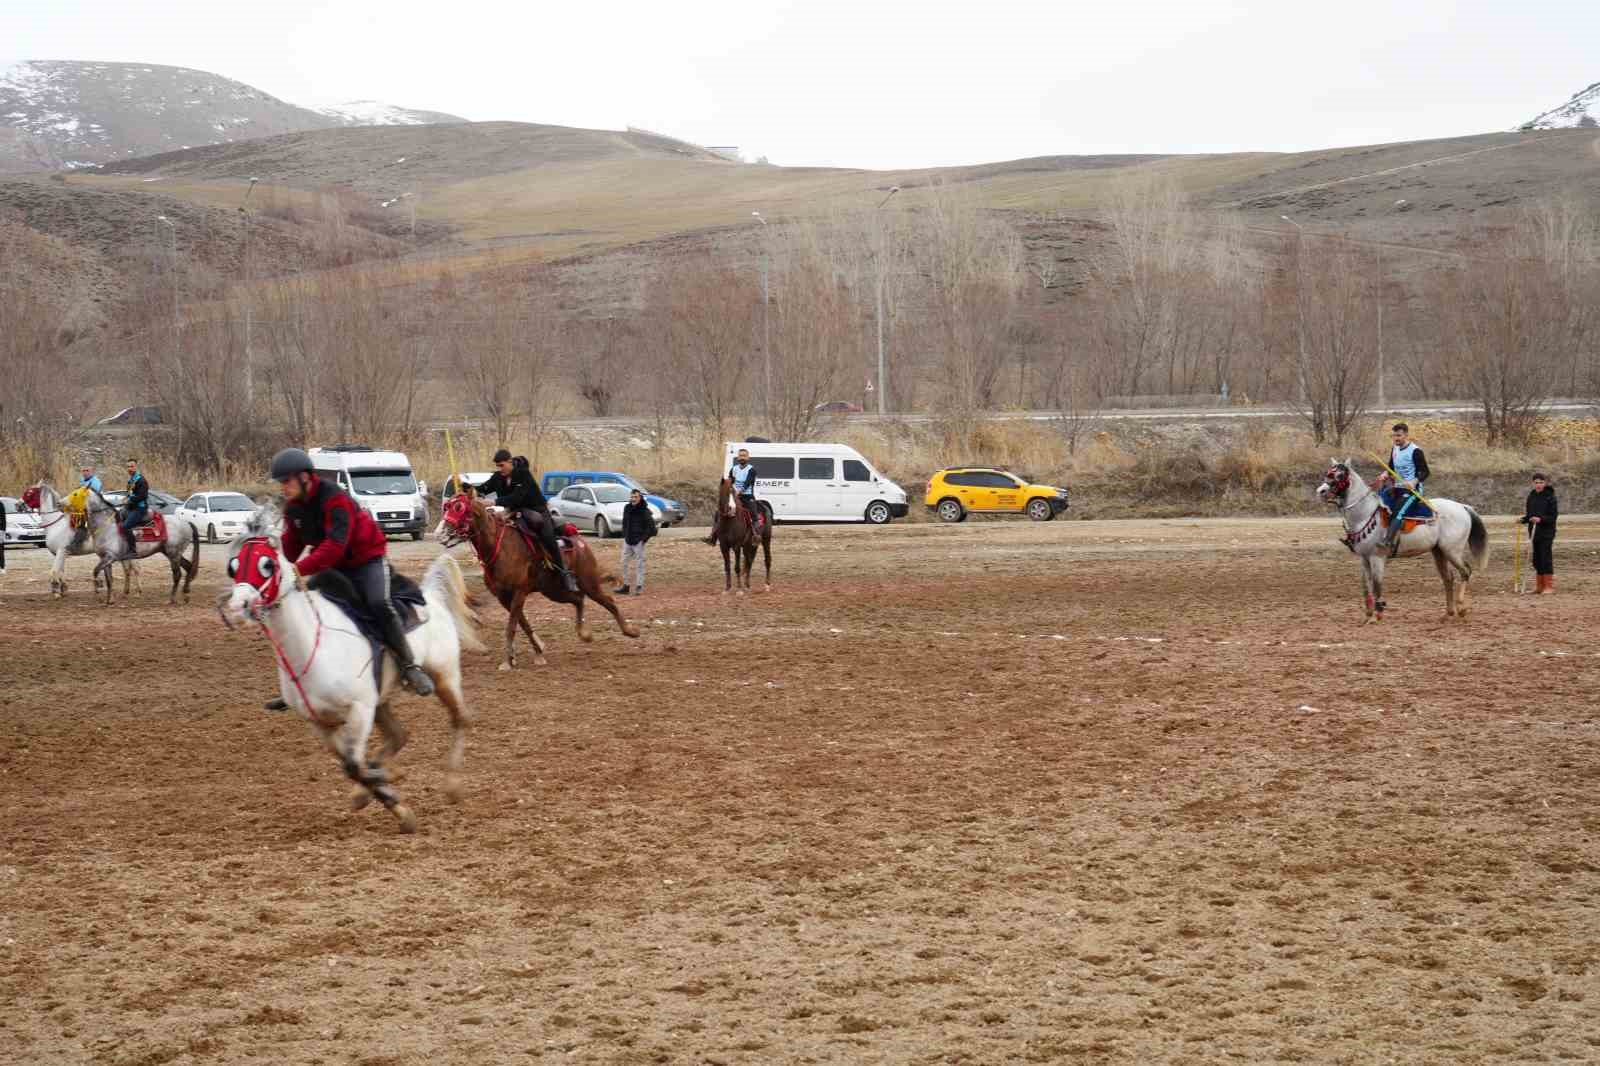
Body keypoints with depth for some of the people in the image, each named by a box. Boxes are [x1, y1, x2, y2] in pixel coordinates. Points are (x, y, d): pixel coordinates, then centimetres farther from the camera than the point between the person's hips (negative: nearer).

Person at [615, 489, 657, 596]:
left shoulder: (644, 511, -12)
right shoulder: (627, 509, 6)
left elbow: (651, 527, -11)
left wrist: (644, 538, -12)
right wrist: (624, 535, 10)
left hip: (638, 542, -6)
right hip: (627, 541, 7)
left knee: (639, 565, -1)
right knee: (624, 563, 8)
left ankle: (639, 587, 4)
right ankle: (625, 586, 16)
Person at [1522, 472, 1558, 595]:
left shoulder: (1550, 497, -9)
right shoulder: (1531, 496, 8)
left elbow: (1553, 516, -11)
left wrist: (1541, 519, -26)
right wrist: (1523, 520, -3)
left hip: (1547, 533, -6)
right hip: (1534, 532, 6)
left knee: (1546, 558, -6)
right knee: (1537, 559, 9)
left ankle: (1549, 586, -2)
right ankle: (1540, 586, 16)